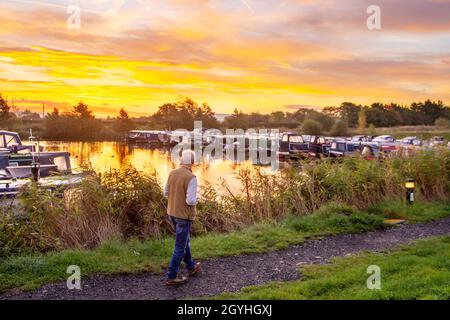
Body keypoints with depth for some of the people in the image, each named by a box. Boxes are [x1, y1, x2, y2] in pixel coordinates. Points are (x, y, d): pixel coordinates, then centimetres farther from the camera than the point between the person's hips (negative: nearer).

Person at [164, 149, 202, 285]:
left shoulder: (172, 173, -1)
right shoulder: (191, 178, -22)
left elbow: (166, 192, 8)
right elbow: (191, 200, -25)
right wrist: (195, 201, -3)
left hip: (172, 213, 8)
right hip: (184, 215, -8)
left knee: (184, 240, 23)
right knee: (180, 246, 4)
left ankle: (191, 267, 39)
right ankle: (172, 277, 11)